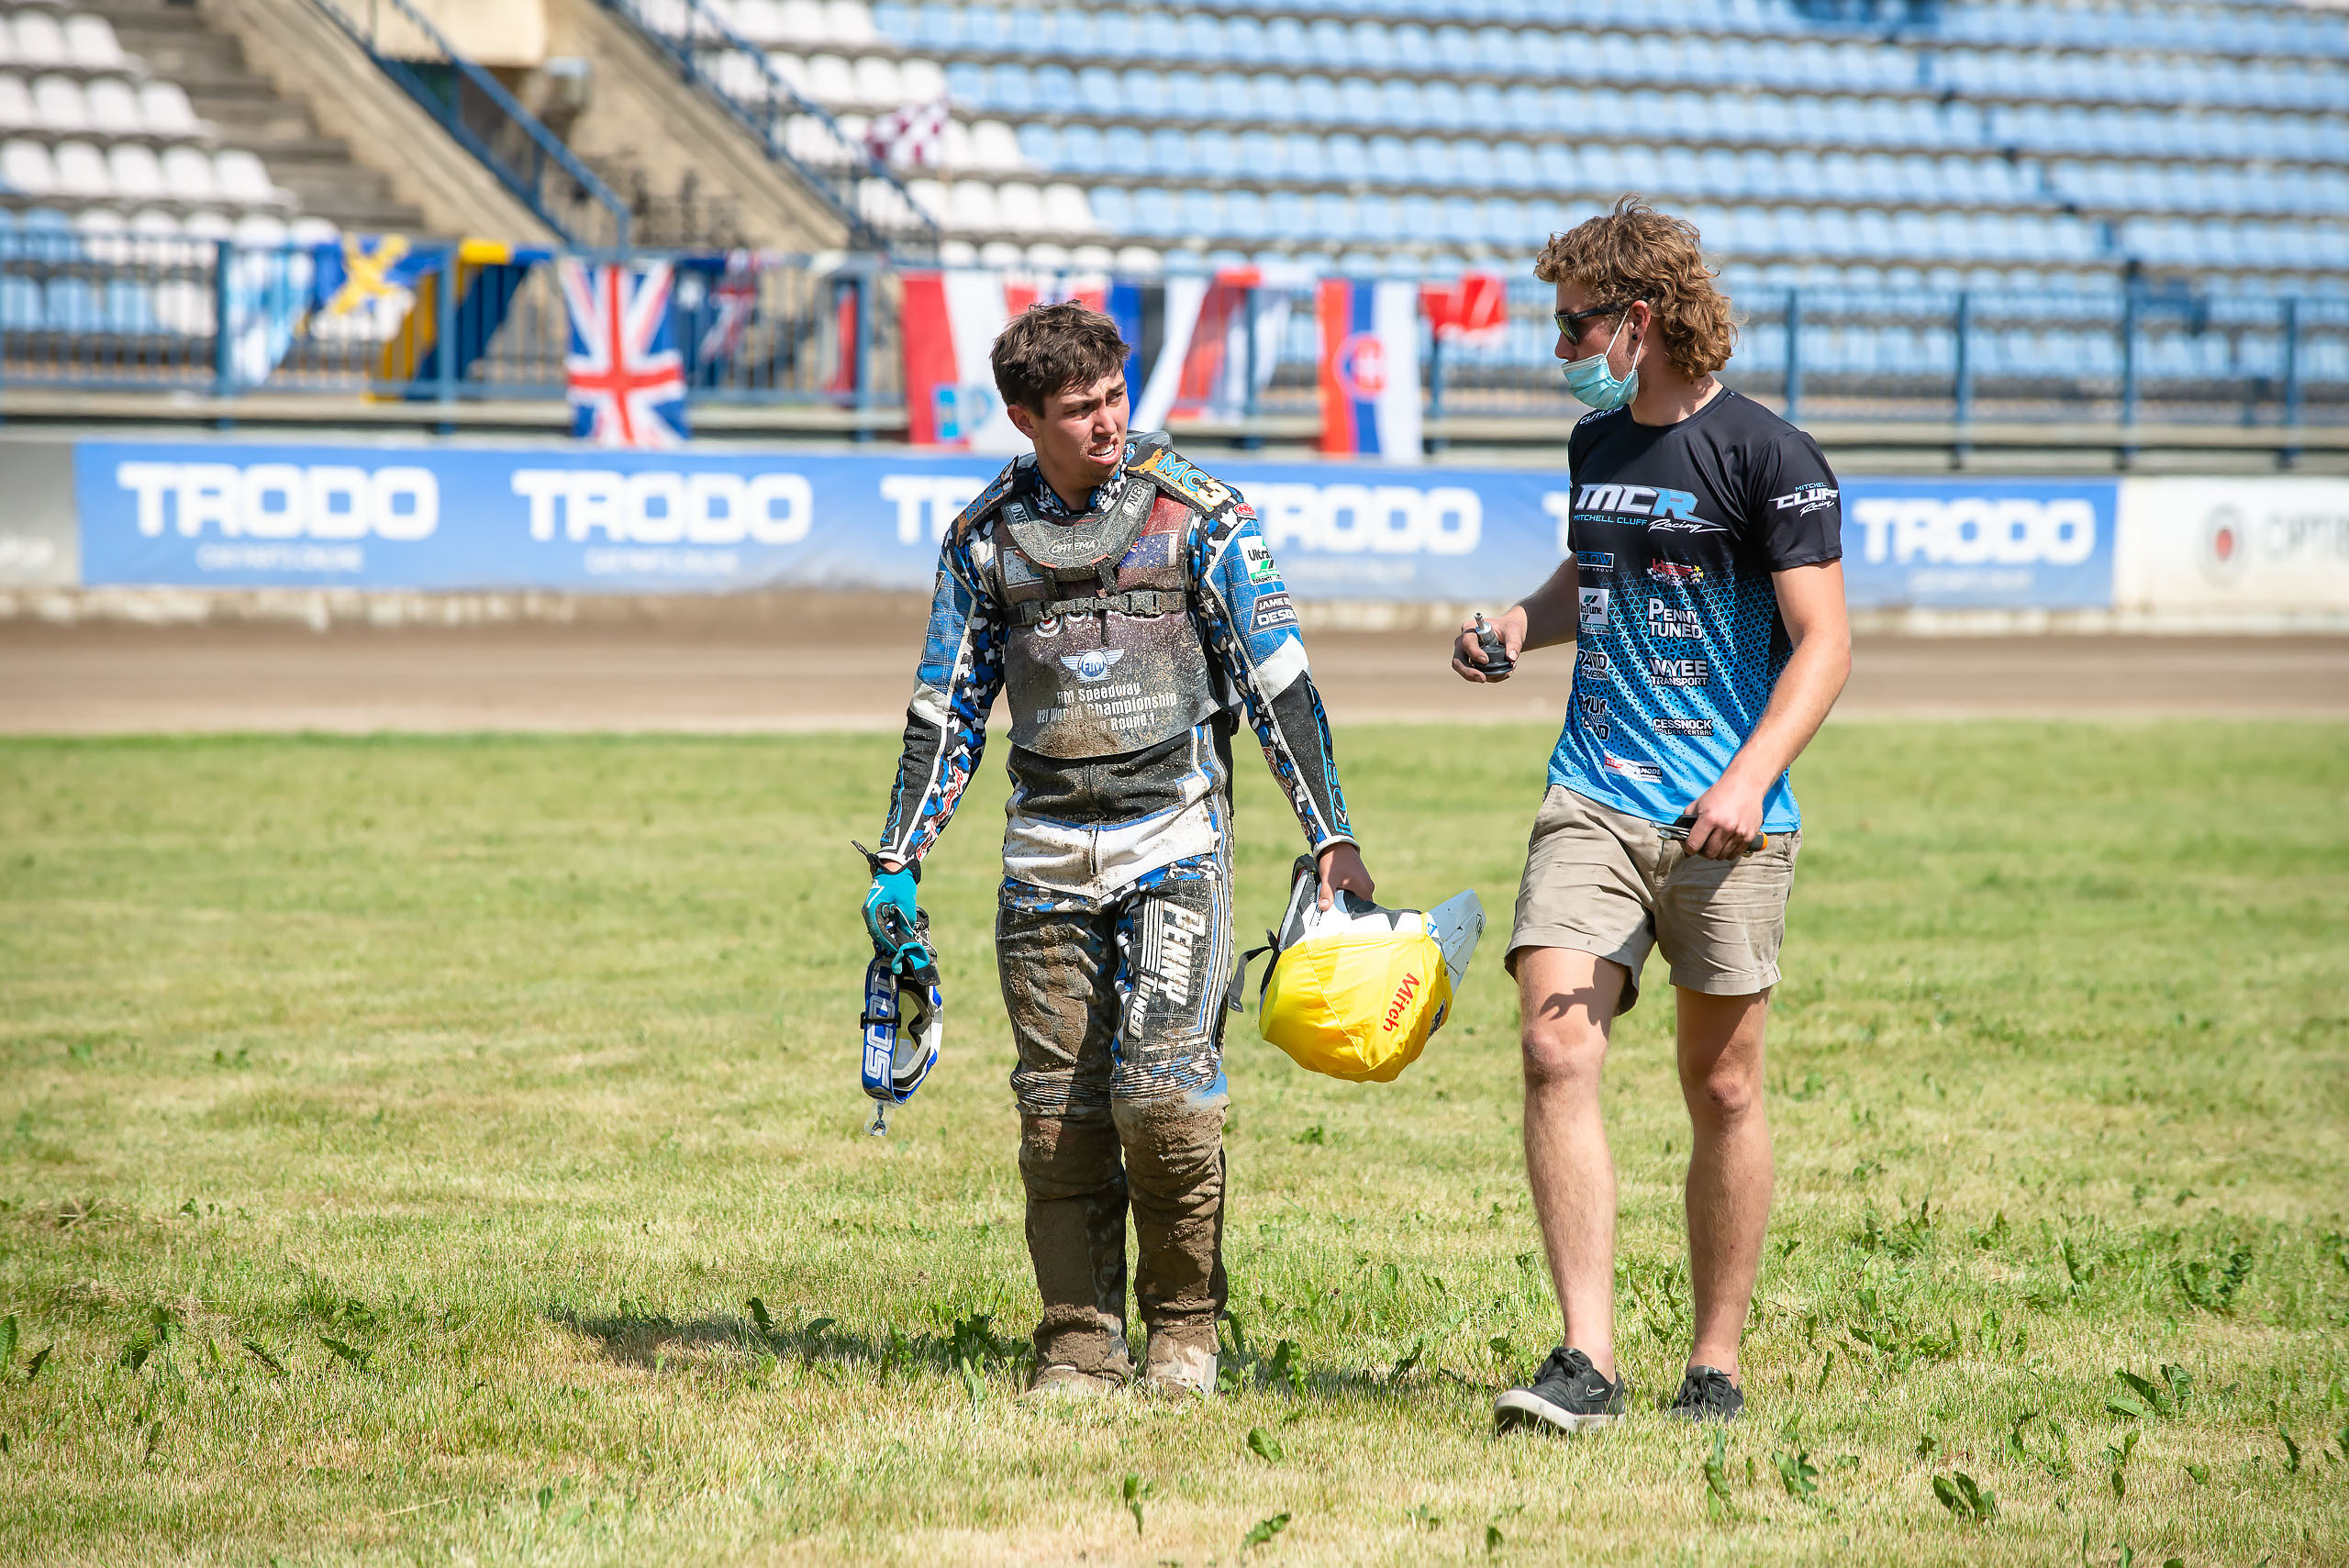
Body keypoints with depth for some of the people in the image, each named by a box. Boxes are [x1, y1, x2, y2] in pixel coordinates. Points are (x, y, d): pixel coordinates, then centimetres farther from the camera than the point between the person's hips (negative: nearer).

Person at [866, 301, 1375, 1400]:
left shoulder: (1198, 513, -2)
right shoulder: (985, 537, 6)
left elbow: (1278, 680, 0)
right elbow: (947, 708, 14)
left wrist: (1331, 835, -5)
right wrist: (899, 862, 10)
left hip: (1174, 844, -3)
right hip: (1048, 859, 3)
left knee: (1161, 1085, -14)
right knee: (1059, 1112, 2)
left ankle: (1185, 1321, 4)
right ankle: (1080, 1342, 11)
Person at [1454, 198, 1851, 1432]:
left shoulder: (1767, 456, -7)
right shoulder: (1596, 445, 14)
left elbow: (1822, 642, -11)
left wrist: (1749, 778, -25)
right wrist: (1517, 626, 11)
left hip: (1725, 822, -5)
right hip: (1592, 804, 5)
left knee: (1720, 1088, 4)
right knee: (1554, 1053, -13)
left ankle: (1715, 1366, 16)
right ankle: (1586, 1361, -15)